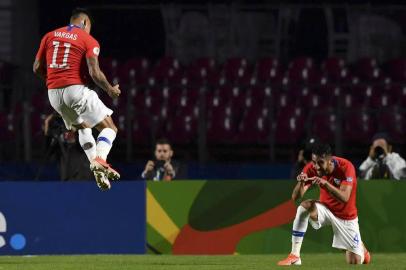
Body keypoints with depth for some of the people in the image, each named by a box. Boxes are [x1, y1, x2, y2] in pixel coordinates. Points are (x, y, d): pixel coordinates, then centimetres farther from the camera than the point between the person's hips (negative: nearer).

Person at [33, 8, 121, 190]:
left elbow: (37, 69, 11)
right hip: (76, 89, -5)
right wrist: (110, 90, 5)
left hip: (53, 93, 6)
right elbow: (95, 73, -12)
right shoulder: (89, 41, -1)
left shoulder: (50, 36, 13)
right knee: (109, 128, 3)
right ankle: (100, 161, -24)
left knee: (82, 126, 28)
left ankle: (96, 164, 12)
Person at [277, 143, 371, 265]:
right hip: (325, 209, 2)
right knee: (304, 206, -32)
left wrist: (325, 183, -51)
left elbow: (344, 198, -37)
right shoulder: (311, 169, -18)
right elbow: (295, 197, -21)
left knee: (355, 261, -3)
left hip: (346, 216, -2)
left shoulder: (345, 167, -27)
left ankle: (360, 246, 37)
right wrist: (301, 182, -42)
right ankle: (294, 256, -28)